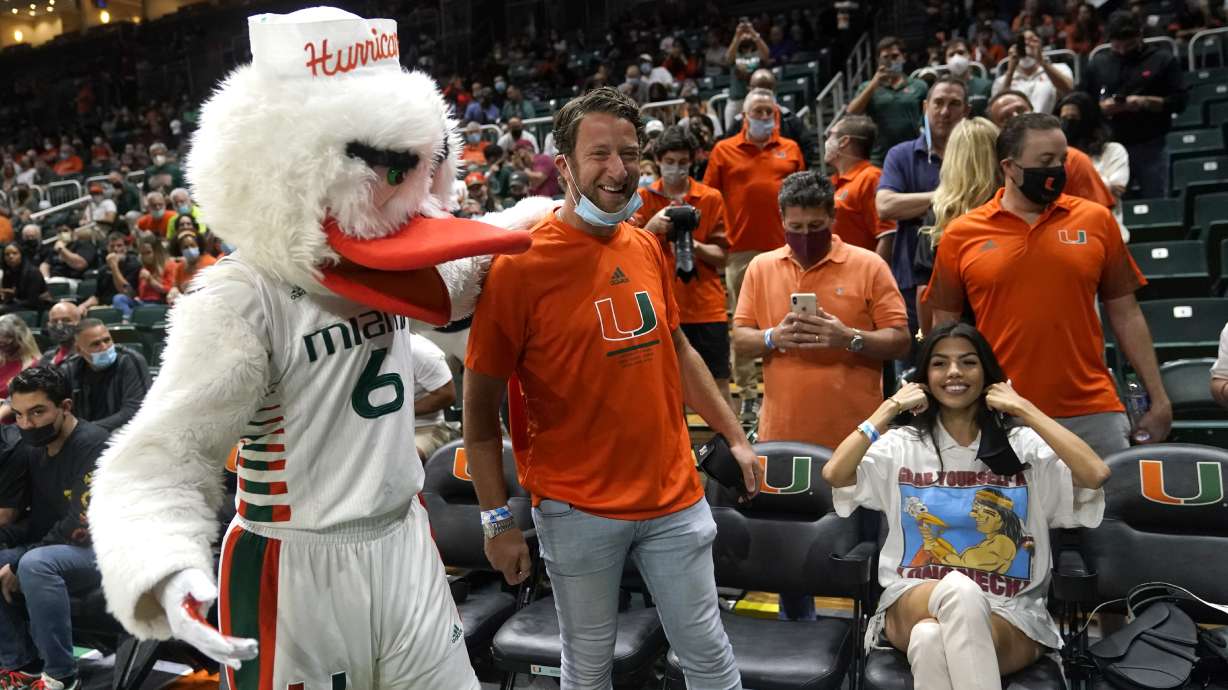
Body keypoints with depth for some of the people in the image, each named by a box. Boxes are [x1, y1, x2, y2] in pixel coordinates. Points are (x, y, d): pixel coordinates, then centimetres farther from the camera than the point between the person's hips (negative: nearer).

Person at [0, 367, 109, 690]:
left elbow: (82, 525, -23)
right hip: (56, 548, 9)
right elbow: (38, 520, 11)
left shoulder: (92, 445, -18)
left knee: (35, 565, -32)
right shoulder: (35, 449, 8)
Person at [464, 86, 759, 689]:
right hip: (578, 510, -4)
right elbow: (480, 404, -9)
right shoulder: (519, 263, -13)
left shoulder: (646, 247, 4)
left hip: (675, 495, 5)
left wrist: (735, 436, 17)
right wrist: (497, 518, -10)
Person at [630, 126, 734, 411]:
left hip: (707, 305, 0)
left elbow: (720, 256, 1)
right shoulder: (643, 198, 4)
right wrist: (652, 226, -20)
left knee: (719, 385, 2)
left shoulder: (711, 198, 4)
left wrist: (694, 246, -18)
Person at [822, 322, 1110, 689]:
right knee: (959, 589, -38)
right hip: (912, 604, 1)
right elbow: (834, 473, -9)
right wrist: (890, 408, -3)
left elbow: (1095, 474, -13)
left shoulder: (1023, 444, 6)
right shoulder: (902, 445, 9)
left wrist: (1023, 409, -6)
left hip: (1010, 618, -1)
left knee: (934, 639, -38)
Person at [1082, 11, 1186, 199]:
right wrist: (1101, 107, -9)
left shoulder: (1163, 59, 4)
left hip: (1152, 147, -2)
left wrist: (1146, 102, -16)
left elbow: (1179, 101, -1)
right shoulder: (1098, 63, 10)